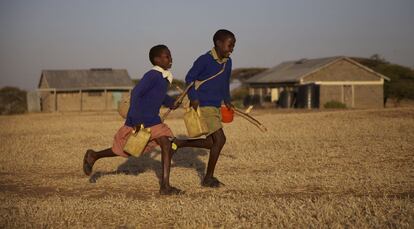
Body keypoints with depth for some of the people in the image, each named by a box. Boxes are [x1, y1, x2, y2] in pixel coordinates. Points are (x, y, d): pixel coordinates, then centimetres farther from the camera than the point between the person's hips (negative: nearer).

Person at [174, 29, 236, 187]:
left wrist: (227, 100, 13)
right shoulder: (205, 60, -14)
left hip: (215, 107, 8)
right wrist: (193, 97, -18)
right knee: (220, 139, -12)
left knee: (212, 143, 10)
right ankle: (208, 178, 0)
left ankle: (179, 143, 27)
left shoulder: (228, 62, 8)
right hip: (203, 106, -8)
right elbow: (190, 78, -9)